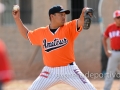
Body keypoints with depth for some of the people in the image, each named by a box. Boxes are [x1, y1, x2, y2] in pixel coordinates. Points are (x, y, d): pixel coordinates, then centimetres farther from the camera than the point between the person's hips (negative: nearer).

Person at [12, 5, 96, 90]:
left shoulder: (69, 28, -5)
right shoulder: (41, 32, 4)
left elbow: (81, 22, -21)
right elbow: (27, 34, 19)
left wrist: (84, 13, -44)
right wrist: (17, 18, 11)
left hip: (69, 70, -2)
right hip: (50, 71, 2)